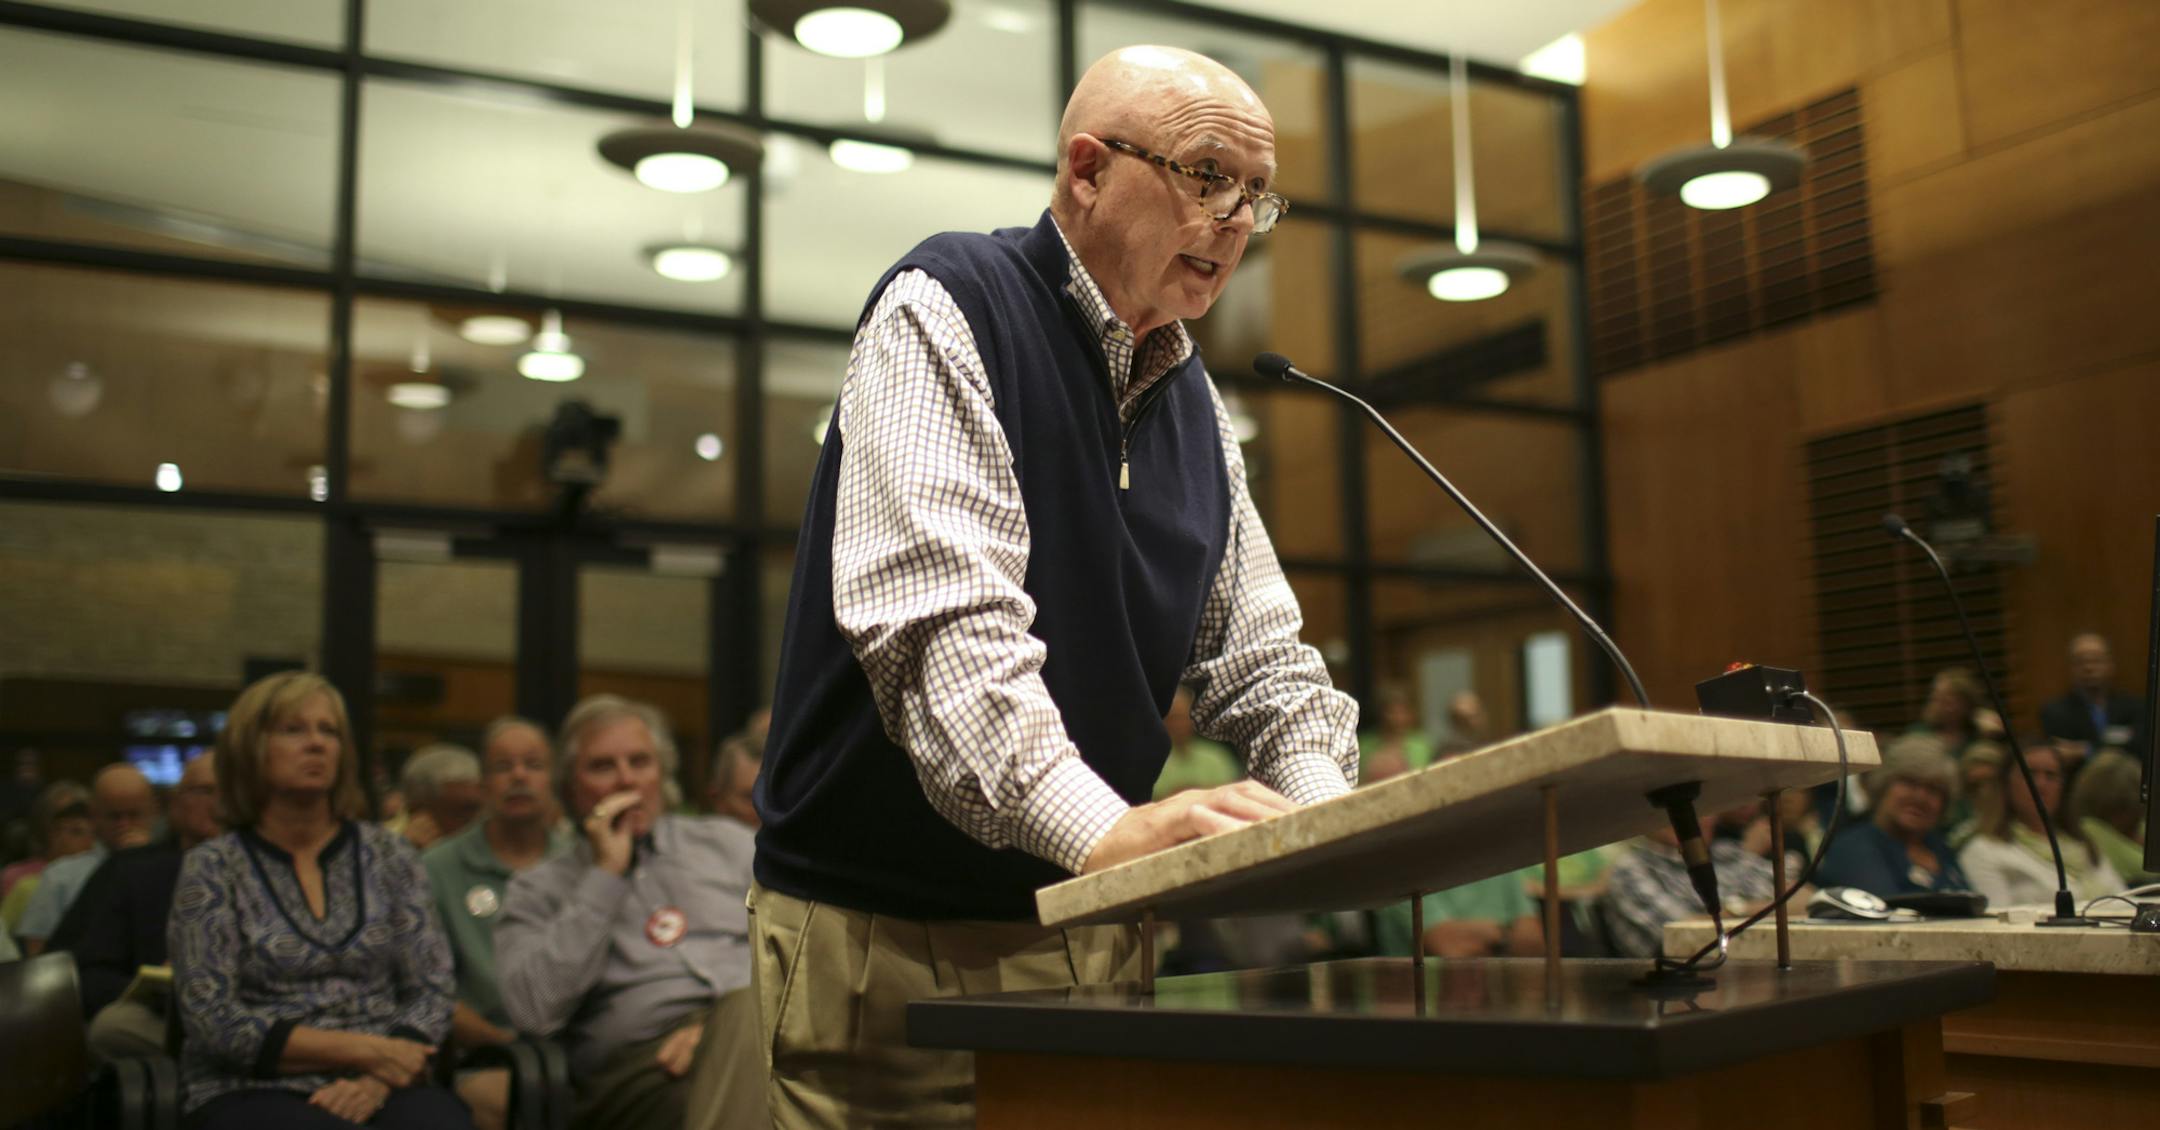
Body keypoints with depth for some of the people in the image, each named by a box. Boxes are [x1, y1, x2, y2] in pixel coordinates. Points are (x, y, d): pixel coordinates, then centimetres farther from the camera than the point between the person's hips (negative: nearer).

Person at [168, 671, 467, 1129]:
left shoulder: (389, 855, 9)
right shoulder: (212, 869, 3)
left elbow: (431, 991, 6)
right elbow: (213, 1021, -6)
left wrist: (376, 1080, -13)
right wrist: (364, 1050, -13)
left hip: (379, 1086, 2)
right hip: (255, 1092, -2)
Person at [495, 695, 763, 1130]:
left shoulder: (725, 841, 24)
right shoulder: (537, 890, 17)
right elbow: (534, 1011, -3)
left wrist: (739, 1019, -9)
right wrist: (605, 876, 0)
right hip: (642, 1058, -3)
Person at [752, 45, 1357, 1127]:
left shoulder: (1195, 405, 11)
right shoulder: (944, 307, -11)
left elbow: (1260, 650, 10)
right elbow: (935, 611, -26)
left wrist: (1333, 819, -10)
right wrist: (1103, 827, -37)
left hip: (1089, 935, 7)